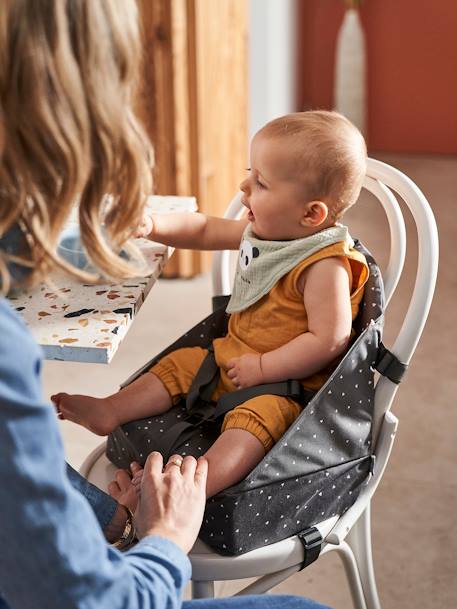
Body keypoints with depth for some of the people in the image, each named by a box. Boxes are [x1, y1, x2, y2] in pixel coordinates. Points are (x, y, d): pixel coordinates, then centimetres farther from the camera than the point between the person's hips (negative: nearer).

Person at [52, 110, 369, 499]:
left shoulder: (325, 264, -25)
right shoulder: (262, 229, 2)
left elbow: (329, 340, -28)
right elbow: (205, 231, 16)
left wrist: (262, 368, -23)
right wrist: (153, 226, 0)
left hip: (288, 380, -10)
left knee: (258, 416, -35)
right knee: (180, 365, 9)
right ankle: (110, 412, 10)